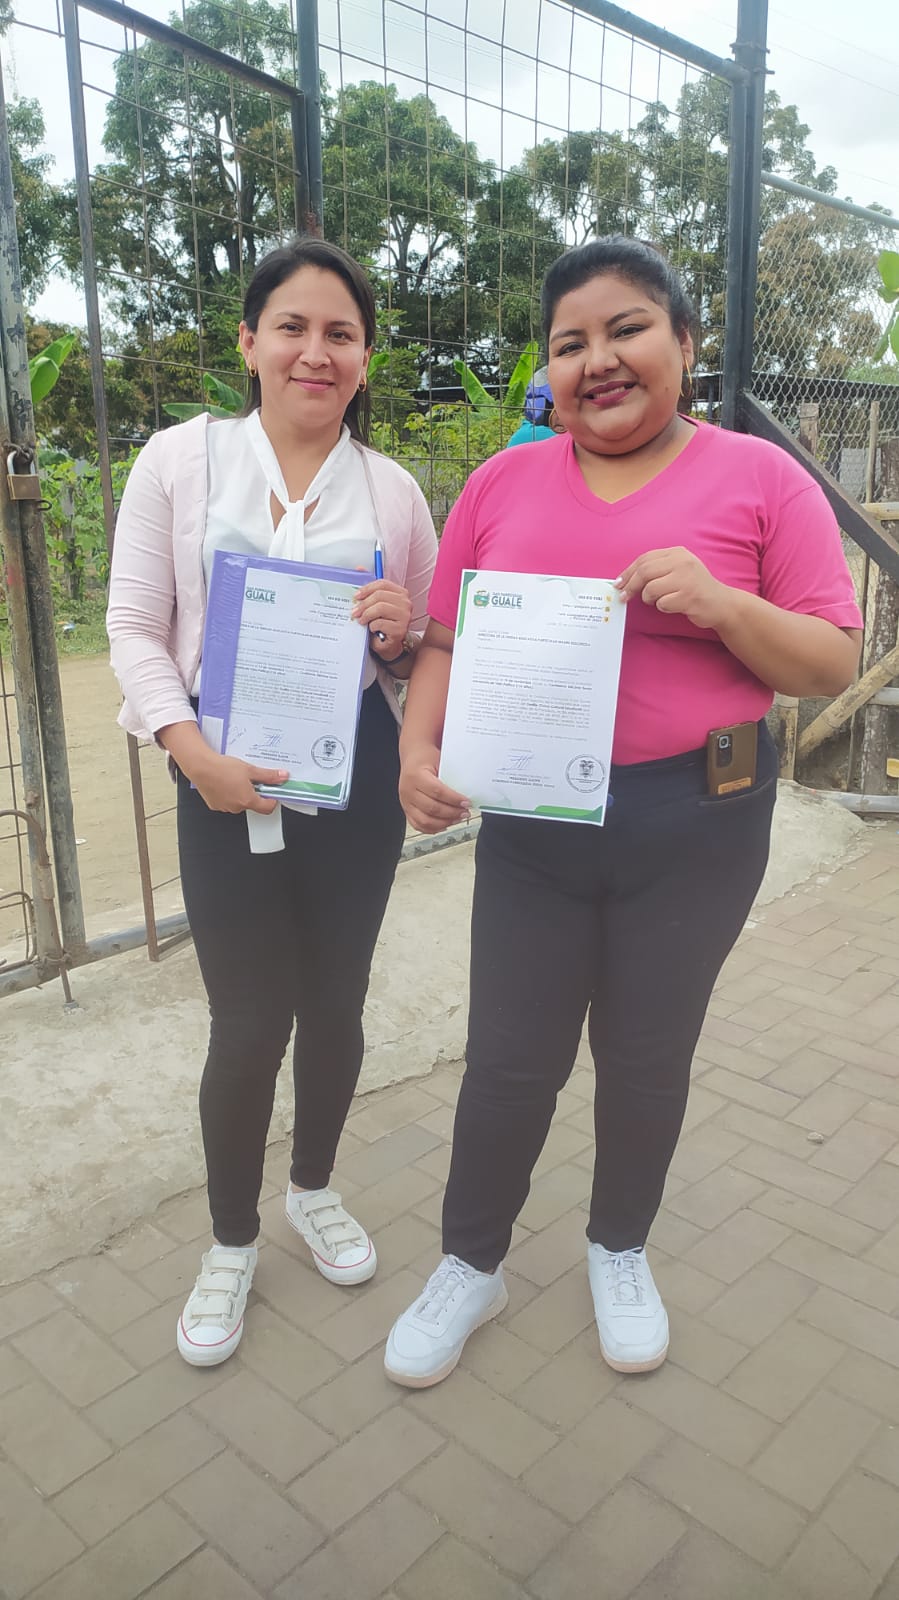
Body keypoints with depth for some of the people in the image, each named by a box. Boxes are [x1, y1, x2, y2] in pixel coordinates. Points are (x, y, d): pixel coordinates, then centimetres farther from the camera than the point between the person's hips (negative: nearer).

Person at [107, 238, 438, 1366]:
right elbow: (136, 628, -2)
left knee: (334, 1001, 15)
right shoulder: (180, 460, -2)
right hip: (227, 784, -2)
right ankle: (231, 1242, 31)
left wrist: (400, 633, -12)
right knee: (249, 1022, 4)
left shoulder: (393, 490, 4)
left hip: (357, 776, 3)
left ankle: (314, 1190, 43)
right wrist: (196, 754, -16)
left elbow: (430, 655, 12)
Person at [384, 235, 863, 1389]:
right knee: (509, 1060, 8)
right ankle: (471, 1266, 34)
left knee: (647, 1055, 15)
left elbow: (834, 663, -4)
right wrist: (419, 751, -11)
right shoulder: (501, 484, 4)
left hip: (696, 825, -1)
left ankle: (620, 1249, 42)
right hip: (530, 819, 2)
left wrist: (719, 601, -21)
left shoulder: (760, 480, -3)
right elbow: (444, 643, 7)